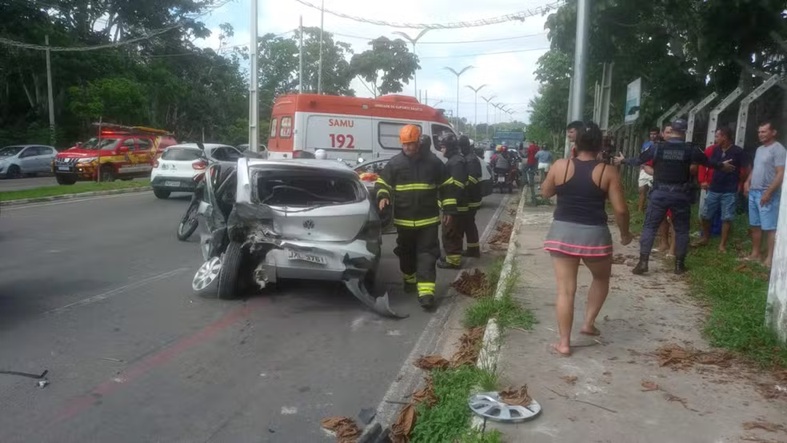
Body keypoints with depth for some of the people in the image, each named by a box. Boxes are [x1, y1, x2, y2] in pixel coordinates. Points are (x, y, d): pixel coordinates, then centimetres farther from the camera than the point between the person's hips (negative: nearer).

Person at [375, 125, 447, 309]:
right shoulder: (395, 162, -1)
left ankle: (426, 291, -7)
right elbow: (382, 182, 7)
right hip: (404, 219, 2)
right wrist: (382, 197, -14)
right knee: (406, 253, 16)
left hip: (428, 218, -2)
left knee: (427, 254, -4)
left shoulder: (433, 161, -1)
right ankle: (410, 280, 38)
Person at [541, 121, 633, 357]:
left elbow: (545, 192, 13)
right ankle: (588, 322, 26)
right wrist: (625, 233, 10)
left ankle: (564, 343, 10)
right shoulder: (608, 172, -5)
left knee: (565, 289, 6)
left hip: (562, 232, 1)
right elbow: (620, 209, -5)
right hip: (594, 234, -1)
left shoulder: (560, 165, -2)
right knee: (601, 278, 28)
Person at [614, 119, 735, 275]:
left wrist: (622, 160, 27)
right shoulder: (690, 150, 0)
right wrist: (722, 165, 38)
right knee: (681, 229, 13)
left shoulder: (657, 148, -3)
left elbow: (638, 160, 8)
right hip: (681, 195, 1)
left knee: (649, 227, 4)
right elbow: (708, 162, 17)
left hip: (660, 193, 0)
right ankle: (679, 264, 16)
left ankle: (643, 262, -3)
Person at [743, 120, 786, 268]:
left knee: (770, 228, -5)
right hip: (754, 192, 9)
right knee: (755, 225, 13)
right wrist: (748, 182, 9)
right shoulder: (759, 149, 15)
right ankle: (755, 253, 22)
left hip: (767, 195, -9)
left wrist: (768, 192, -22)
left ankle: (770, 258, -2)